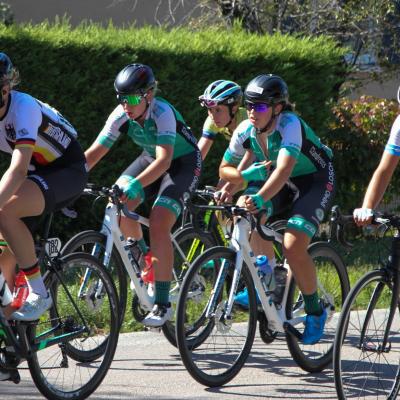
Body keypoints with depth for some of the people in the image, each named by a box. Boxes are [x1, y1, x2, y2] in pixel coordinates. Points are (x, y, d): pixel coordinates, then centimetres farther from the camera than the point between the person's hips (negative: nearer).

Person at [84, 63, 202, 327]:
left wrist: (136, 185, -57)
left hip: (184, 163, -6)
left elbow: (164, 160, -43)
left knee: (159, 224, -25)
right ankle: (144, 256, 13)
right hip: (151, 159, 6)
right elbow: (95, 152, -16)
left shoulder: (162, 113, -32)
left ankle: (163, 304, -21)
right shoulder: (121, 115, -16)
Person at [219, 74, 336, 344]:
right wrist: (247, 174, -26)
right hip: (277, 182, 6)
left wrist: (259, 199, -61)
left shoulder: (290, 125, -32)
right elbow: (225, 170, -4)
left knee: (293, 246, -24)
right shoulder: (246, 131, -14)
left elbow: (283, 170, -46)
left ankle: (316, 312, -3)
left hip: (315, 181, -6)